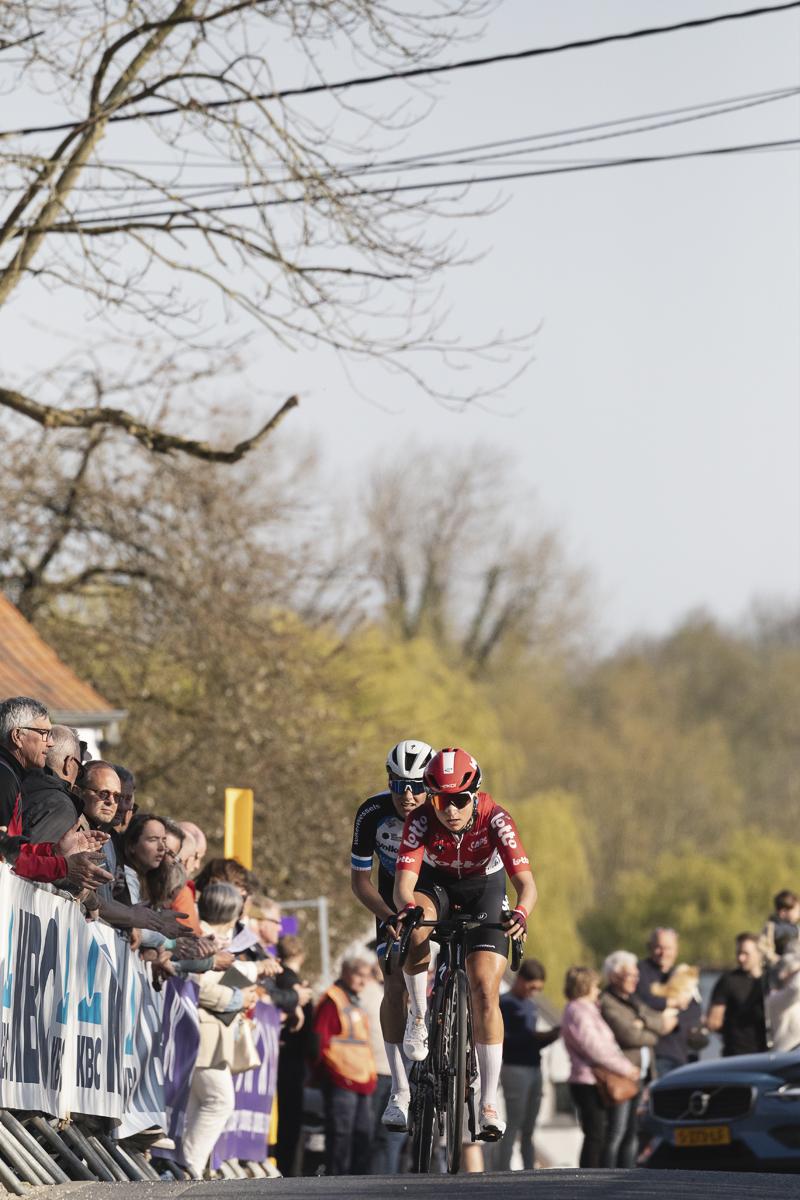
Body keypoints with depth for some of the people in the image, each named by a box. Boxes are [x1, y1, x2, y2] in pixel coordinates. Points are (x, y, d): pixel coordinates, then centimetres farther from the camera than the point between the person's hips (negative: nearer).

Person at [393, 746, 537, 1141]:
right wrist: (406, 906, -60)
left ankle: (488, 1105, -9)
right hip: (437, 882, 1)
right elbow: (404, 880, -37)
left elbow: (526, 882, -38)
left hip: (485, 887, -1)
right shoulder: (421, 819, -30)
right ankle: (418, 1015, -13)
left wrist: (521, 913, -60)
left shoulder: (494, 819, -32)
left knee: (485, 991, -14)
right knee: (416, 924, -37)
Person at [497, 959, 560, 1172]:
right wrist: (534, 1036, -18)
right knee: (513, 1125, -11)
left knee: (529, 1129, 6)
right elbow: (502, 1039, -15)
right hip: (514, 1068, -8)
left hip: (534, 1069, 8)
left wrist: (551, 1036, 5)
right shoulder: (505, 1004, -4)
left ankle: (529, 1170, 5)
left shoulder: (530, 1006, 20)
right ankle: (503, 1172, -11)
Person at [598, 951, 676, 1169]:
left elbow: (663, 1021, 8)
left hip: (641, 1076, 8)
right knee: (616, 1133, -9)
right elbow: (628, 1035, -17)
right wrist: (656, 1031, 1)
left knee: (632, 1134, 5)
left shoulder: (634, 1000, 20)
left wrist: (644, 1023, -13)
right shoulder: (606, 1004, -8)